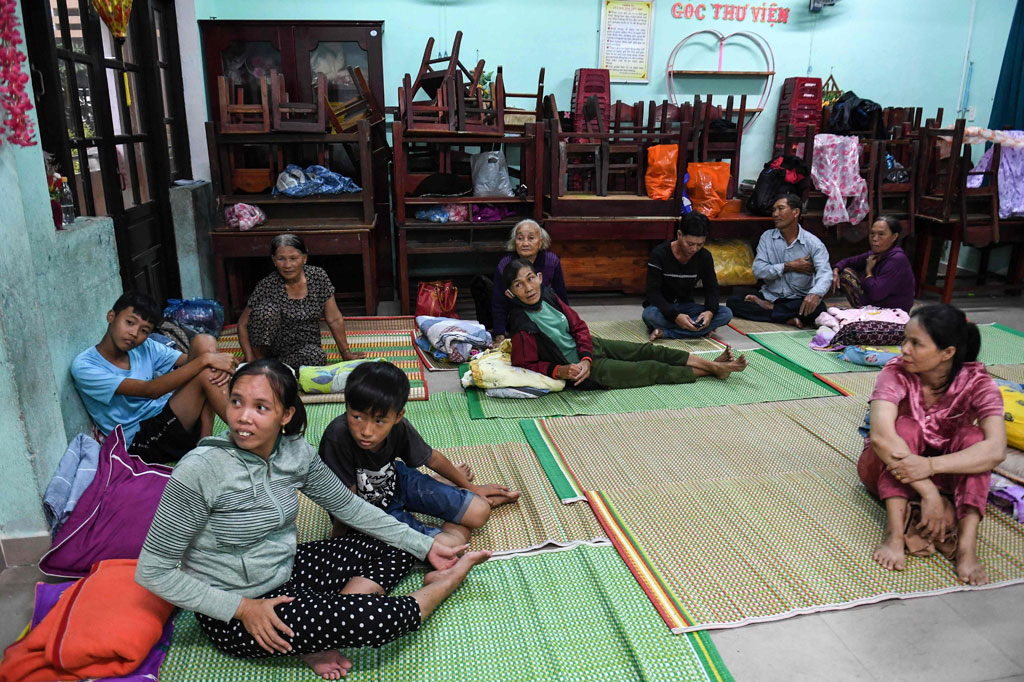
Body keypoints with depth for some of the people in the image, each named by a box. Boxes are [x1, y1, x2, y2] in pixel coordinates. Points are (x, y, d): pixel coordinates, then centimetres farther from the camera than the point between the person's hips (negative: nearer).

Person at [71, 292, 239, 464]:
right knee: (205, 373, -26)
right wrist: (205, 359, -28)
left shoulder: (145, 347, 8)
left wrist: (220, 366, -22)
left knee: (204, 342, -11)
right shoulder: (83, 366, -11)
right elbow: (150, 390, -22)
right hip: (139, 441, -7)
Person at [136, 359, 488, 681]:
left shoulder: (295, 452, -9)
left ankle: (320, 638, -4)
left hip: (286, 571, 7)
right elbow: (152, 571, -18)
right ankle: (446, 583, 10)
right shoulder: (198, 472, -26)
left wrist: (427, 547, 2)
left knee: (396, 550, 6)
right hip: (233, 615, -7)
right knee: (381, 617, -22)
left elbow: (348, 506, 3)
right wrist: (242, 608, -21)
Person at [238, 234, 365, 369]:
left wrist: (346, 352, 3)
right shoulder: (267, 286, -13)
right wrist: (250, 359, -17)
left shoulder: (318, 276, -7)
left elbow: (335, 319, 0)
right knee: (267, 310, -29)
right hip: (274, 345, -1)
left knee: (317, 356, -35)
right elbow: (243, 324, -7)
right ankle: (259, 358, -10)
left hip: (306, 345, 2)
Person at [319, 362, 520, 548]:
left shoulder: (399, 426, -22)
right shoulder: (338, 437, -37)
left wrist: (470, 487, 10)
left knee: (479, 513, -6)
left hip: (396, 480, 4)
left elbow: (432, 458, -2)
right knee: (449, 545, -21)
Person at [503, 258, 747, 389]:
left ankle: (714, 364, 21)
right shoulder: (522, 325, -26)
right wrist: (560, 371, -29)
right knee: (652, 370, 2)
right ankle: (709, 371, 19)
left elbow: (578, 326, -1)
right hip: (576, 365, -6)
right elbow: (526, 364, -18)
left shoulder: (547, 296, -7)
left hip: (587, 346, 6)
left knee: (649, 351, 8)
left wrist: (586, 358, -16)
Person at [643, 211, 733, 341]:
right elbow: (653, 293, -20)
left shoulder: (705, 256, -3)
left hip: (686, 307, 5)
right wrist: (675, 316, -35)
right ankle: (702, 329, -24)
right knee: (649, 315, -40)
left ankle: (665, 332, -28)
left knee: (726, 314, -21)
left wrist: (710, 311, -22)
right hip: (662, 308, -5)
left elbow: (711, 289, 1)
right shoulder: (659, 254, -17)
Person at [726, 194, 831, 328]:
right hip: (770, 296, 2)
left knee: (818, 309, -35)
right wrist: (789, 267, -14)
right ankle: (788, 319, -23)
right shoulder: (767, 237, 5)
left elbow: (825, 273, -20)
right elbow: (758, 270, -6)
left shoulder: (813, 243, -5)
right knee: (733, 301, -19)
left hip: (799, 300, -2)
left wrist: (815, 294, -42)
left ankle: (769, 308, -14)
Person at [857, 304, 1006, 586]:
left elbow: (996, 449, -34)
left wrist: (931, 466, -48)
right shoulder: (896, 373, -22)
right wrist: (929, 493, -45)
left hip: (944, 470, 2)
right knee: (905, 427, -30)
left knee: (971, 436, -27)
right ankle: (894, 533, -37)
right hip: (887, 470, -1)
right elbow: (881, 436, -40)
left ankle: (967, 547, -35)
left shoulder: (976, 382, -18)